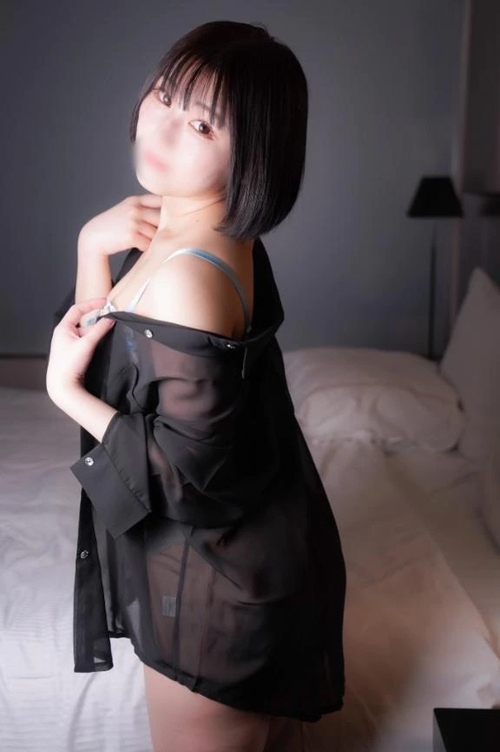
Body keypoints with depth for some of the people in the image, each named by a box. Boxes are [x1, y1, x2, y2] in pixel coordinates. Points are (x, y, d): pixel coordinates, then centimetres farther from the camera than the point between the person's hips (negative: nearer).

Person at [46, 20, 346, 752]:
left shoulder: (187, 278, -32)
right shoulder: (187, 231, -3)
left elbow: (188, 479, -26)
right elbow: (95, 342, 5)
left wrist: (65, 391, -19)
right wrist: (92, 245, -10)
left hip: (216, 578, -9)